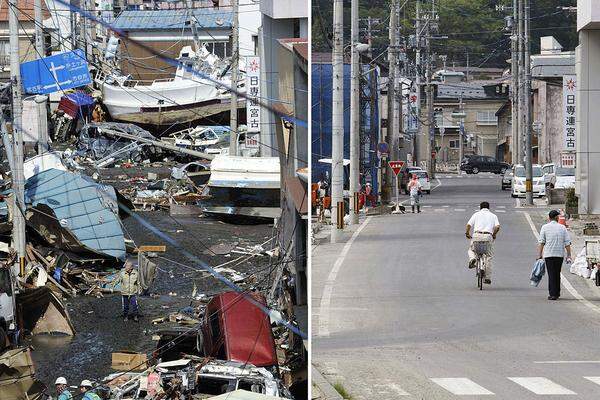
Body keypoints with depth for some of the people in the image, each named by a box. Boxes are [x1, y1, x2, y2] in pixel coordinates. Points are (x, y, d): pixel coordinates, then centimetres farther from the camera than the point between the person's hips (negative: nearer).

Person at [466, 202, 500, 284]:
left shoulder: (476, 214, 15)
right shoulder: (493, 216, 17)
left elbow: (468, 225, 3)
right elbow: (497, 227, 0)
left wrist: (467, 233, 19)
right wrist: (494, 234, 16)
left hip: (477, 235, 0)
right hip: (488, 236, 0)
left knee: (471, 250, 26)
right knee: (489, 257, 12)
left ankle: (472, 258, -8)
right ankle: (488, 278, 8)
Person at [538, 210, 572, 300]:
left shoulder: (545, 227, 0)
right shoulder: (563, 228, 5)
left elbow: (541, 242, -3)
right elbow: (567, 243, 3)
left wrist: (539, 255, 0)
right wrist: (568, 256, 6)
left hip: (549, 254, -2)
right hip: (560, 254, 2)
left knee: (551, 274, 0)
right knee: (557, 274, 16)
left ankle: (553, 294, -7)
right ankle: (557, 293, 24)